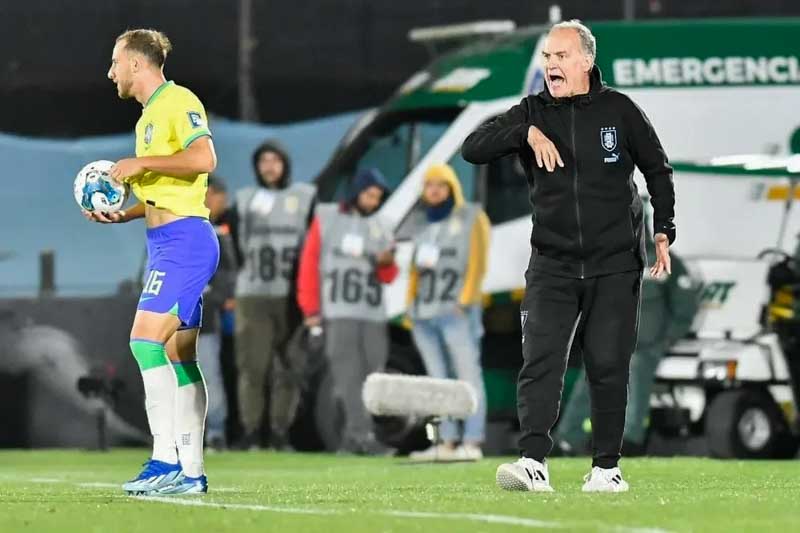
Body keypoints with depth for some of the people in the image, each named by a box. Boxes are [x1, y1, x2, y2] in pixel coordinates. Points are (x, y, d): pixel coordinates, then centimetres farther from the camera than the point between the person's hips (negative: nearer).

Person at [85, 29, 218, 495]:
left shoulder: (178, 102, -9)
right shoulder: (150, 114, 21)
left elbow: (204, 159, -24)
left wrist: (141, 163, -18)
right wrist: (120, 214, 14)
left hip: (184, 239, -10)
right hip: (167, 244, 10)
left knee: (146, 340, -17)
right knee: (178, 356, 7)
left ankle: (166, 460, -20)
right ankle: (191, 472, 7)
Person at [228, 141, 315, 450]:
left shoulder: (305, 197, 10)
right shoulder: (244, 199, 15)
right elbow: (233, 241, 15)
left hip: (291, 294, -1)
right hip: (252, 294, 1)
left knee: (287, 366, -2)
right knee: (252, 364, -6)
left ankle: (280, 432, 0)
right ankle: (250, 431, -5)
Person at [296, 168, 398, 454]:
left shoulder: (379, 228, 17)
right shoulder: (326, 219, 6)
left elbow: (388, 277, 15)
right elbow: (309, 264, 2)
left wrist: (386, 263, -9)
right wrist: (311, 310, -3)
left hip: (373, 313, 5)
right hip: (339, 313, -5)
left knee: (370, 375, 0)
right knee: (349, 376, -13)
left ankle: (351, 437, 5)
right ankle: (363, 434, -22)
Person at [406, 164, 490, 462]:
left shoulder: (470, 218, 6)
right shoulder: (426, 227, 25)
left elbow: (477, 259, -4)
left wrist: (466, 299, -13)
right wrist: (410, 305, 15)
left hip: (456, 311, -7)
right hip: (425, 313, 7)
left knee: (467, 375, -12)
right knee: (438, 380, 3)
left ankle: (472, 443, -19)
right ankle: (446, 443, 2)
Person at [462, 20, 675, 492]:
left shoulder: (619, 110, 0)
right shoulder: (533, 112, 3)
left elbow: (658, 169, 9)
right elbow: (472, 149, -7)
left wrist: (664, 232, 1)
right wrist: (528, 133, -20)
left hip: (616, 265, -1)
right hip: (552, 263, 1)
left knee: (608, 367, 1)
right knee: (541, 360, -13)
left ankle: (606, 467, 9)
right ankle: (534, 462, -21)